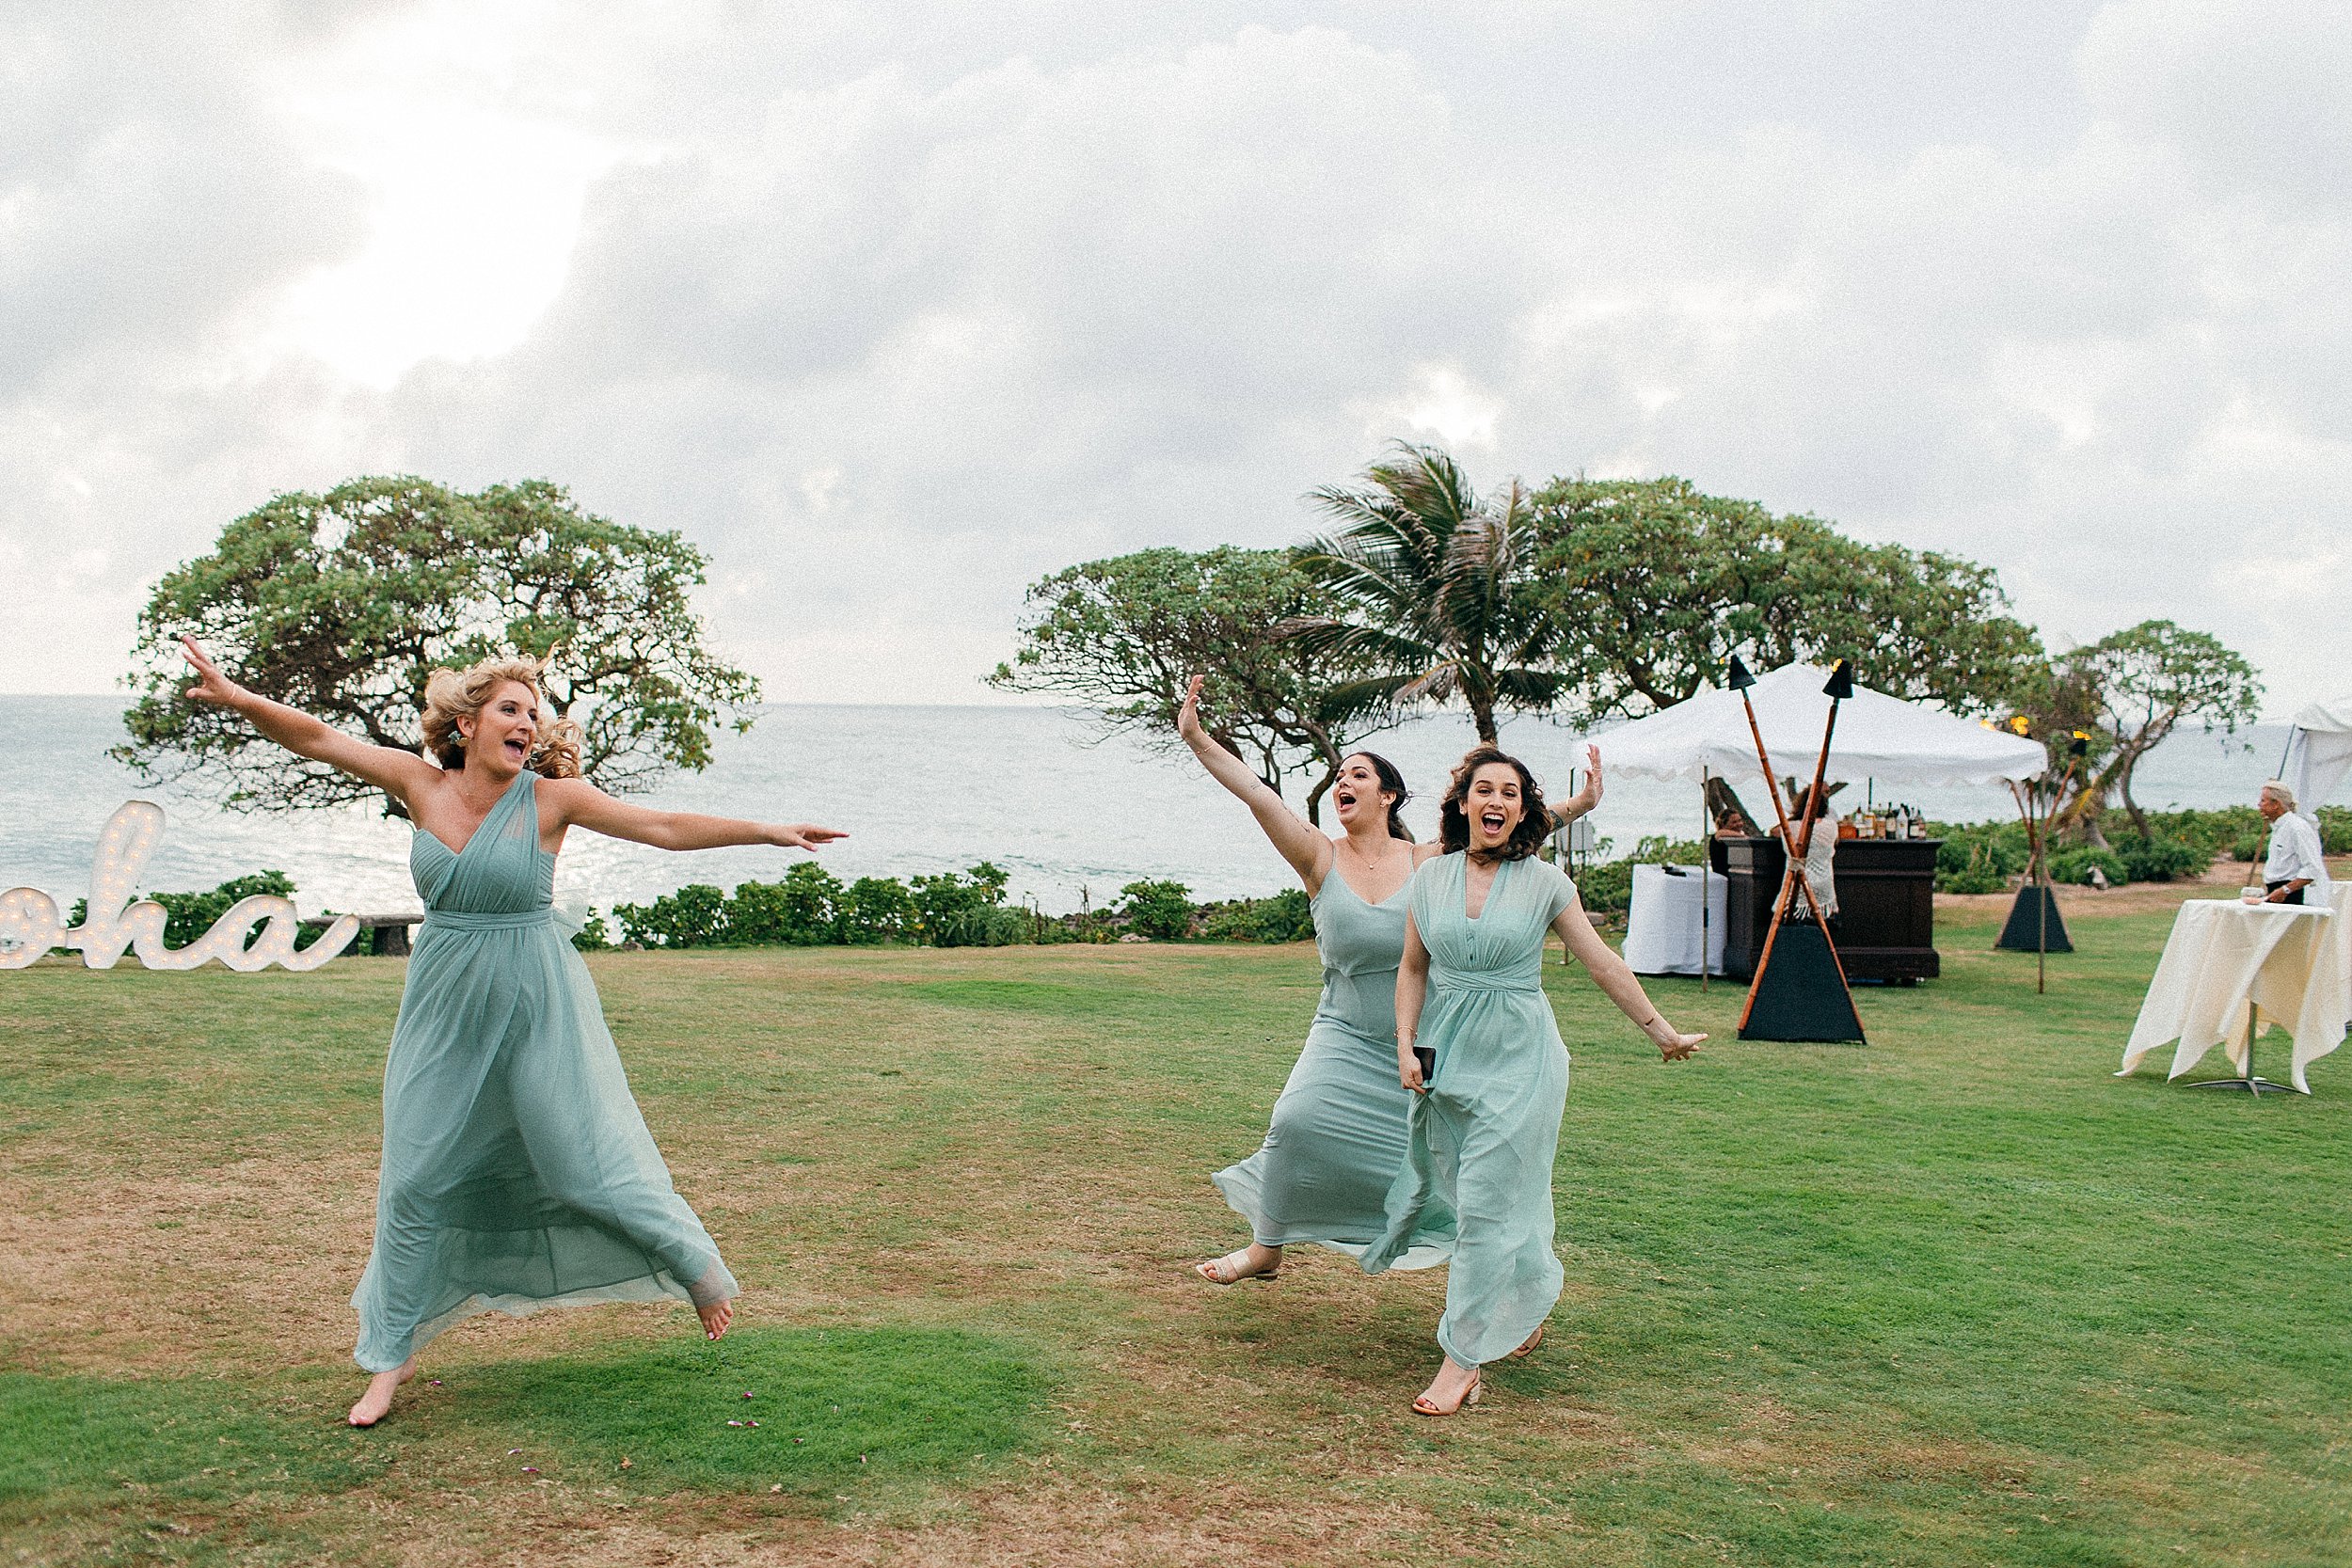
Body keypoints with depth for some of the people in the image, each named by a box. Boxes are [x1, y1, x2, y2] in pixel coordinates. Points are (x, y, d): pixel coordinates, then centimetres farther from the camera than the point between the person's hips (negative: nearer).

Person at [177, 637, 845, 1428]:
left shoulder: (551, 797, -8)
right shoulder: (422, 784, -1)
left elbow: (666, 827, -10)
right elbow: (317, 739, 0)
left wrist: (771, 833, -16)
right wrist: (233, 695, -10)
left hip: (537, 1005, -3)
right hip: (445, 1007, 3)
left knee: (588, 1159, -2)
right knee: (416, 1179, 7)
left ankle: (695, 1267, 21)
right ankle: (391, 1357, 21)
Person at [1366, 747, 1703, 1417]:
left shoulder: (1544, 883, -3)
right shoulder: (1431, 878, 4)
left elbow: (1602, 962, 4)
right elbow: (1413, 969, 11)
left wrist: (1661, 1030, 9)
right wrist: (1406, 1047, 1)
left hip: (1519, 1059, -3)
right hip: (1447, 1055, 3)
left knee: (1489, 1206, -7)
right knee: (1468, 1197, 10)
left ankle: (1464, 1360, -2)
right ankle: (1527, 1310, 35)